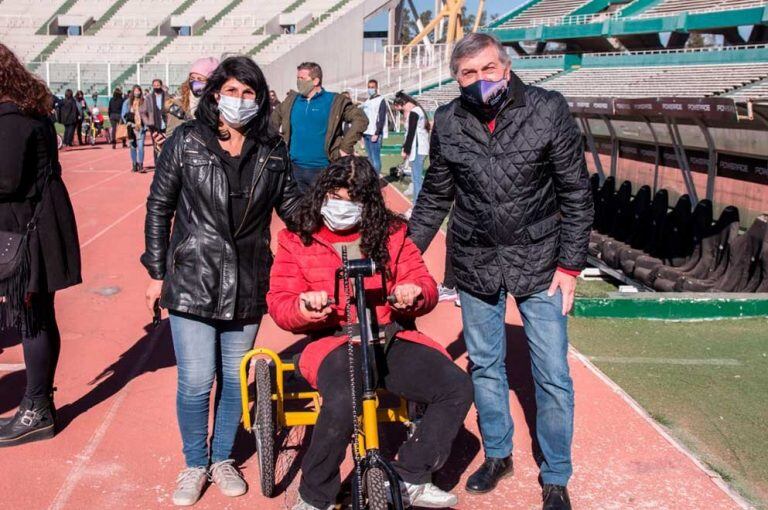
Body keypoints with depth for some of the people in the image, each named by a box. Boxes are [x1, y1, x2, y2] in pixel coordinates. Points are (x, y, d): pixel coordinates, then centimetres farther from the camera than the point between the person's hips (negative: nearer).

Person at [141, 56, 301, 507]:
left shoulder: (272, 151, 3)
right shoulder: (187, 141, -2)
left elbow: (291, 206, 11)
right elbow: (159, 207, 3)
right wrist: (157, 273, 2)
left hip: (247, 287, 2)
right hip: (193, 281, -2)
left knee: (236, 379, 11)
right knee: (196, 381, -2)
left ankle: (222, 459, 33)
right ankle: (195, 464, 22)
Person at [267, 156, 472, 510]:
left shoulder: (390, 234, 12)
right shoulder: (297, 240, 7)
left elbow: (424, 283, 11)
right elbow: (279, 302, 2)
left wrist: (416, 294, -14)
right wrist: (303, 309, -22)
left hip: (390, 338, 4)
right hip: (331, 340, -3)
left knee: (457, 387, -18)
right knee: (343, 403, -36)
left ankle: (411, 478, 2)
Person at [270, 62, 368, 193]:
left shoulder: (334, 102, -4)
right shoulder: (291, 101, 10)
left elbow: (360, 119, -7)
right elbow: (273, 120, 24)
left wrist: (346, 147, -12)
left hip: (323, 169, -4)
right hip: (294, 168, 4)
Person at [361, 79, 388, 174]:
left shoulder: (381, 100, -4)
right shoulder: (366, 101, 19)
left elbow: (382, 119, -11)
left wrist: (376, 134, -18)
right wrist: (362, 134, 15)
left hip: (375, 134, -8)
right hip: (366, 134, 8)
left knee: (375, 158, -11)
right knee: (370, 158, 10)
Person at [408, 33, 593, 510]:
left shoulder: (548, 110, -10)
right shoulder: (448, 122, -3)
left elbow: (576, 194, -6)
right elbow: (435, 197, 9)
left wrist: (570, 264, -9)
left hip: (538, 263, -2)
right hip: (476, 264, 3)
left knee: (553, 377, 3)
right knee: (485, 366, 15)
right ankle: (498, 455, 37)